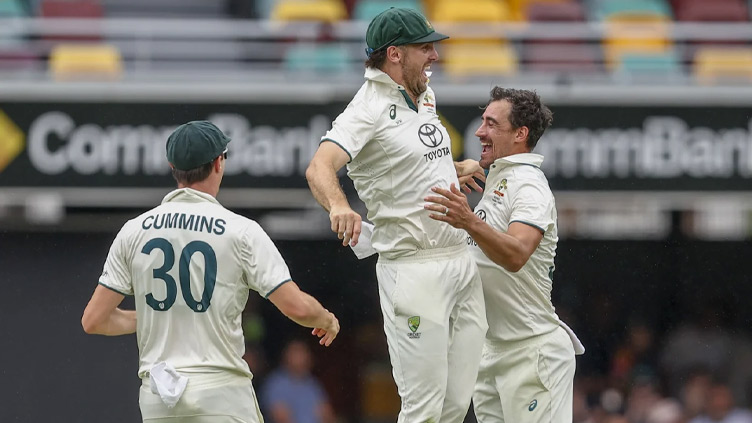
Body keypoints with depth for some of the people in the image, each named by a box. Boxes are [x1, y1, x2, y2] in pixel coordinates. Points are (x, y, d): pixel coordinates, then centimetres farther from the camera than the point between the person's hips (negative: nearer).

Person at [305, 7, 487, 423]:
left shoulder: (425, 96, 15)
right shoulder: (370, 109, -11)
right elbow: (319, 167, -29)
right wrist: (338, 205, -47)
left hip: (461, 261, 8)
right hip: (413, 271, -8)